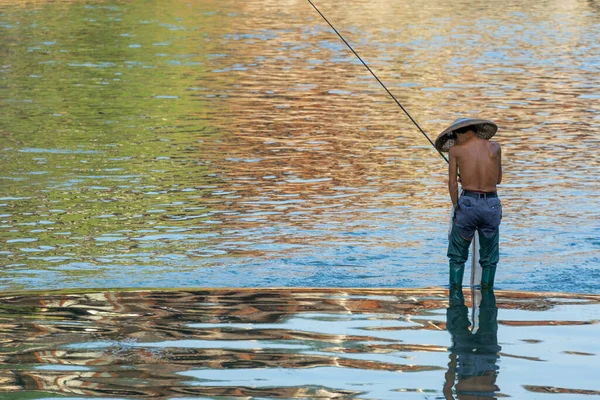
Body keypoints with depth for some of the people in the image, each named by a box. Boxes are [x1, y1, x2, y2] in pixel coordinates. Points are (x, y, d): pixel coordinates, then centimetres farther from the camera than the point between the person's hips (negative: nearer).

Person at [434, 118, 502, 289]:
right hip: (492, 204, 2)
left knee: (457, 257, 11)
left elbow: (452, 183, 1)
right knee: (489, 260, 13)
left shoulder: (455, 150, 5)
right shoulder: (494, 147, 10)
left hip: (467, 204, -2)